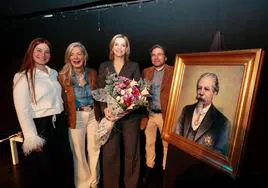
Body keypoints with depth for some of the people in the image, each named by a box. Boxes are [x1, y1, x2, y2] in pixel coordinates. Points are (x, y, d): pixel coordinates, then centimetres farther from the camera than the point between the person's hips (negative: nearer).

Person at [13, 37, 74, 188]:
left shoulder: (54, 73, 9)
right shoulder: (23, 77, -10)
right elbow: (22, 110, -14)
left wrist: (62, 118, 10)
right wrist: (31, 138, -18)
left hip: (59, 124, 6)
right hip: (40, 126, -6)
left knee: (66, 164, 19)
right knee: (43, 171, 12)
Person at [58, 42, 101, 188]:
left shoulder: (92, 73, 4)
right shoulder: (63, 76, -6)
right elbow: (62, 100, -4)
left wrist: (99, 112, 0)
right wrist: (66, 117, -11)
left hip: (93, 115, 3)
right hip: (76, 117, -3)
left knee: (94, 149, 12)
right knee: (78, 152, 10)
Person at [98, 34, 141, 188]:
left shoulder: (134, 66, 8)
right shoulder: (104, 66, 12)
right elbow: (100, 90, 6)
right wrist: (105, 108, -12)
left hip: (130, 114, 0)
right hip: (110, 114, 1)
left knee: (131, 151, 6)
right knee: (109, 152, 1)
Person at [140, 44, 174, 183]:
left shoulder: (173, 71, -4)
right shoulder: (146, 72, 8)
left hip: (165, 114, -3)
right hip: (149, 114, 3)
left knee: (166, 143, 12)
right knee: (149, 143, 16)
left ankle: (166, 168, 32)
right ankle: (149, 167, 34)